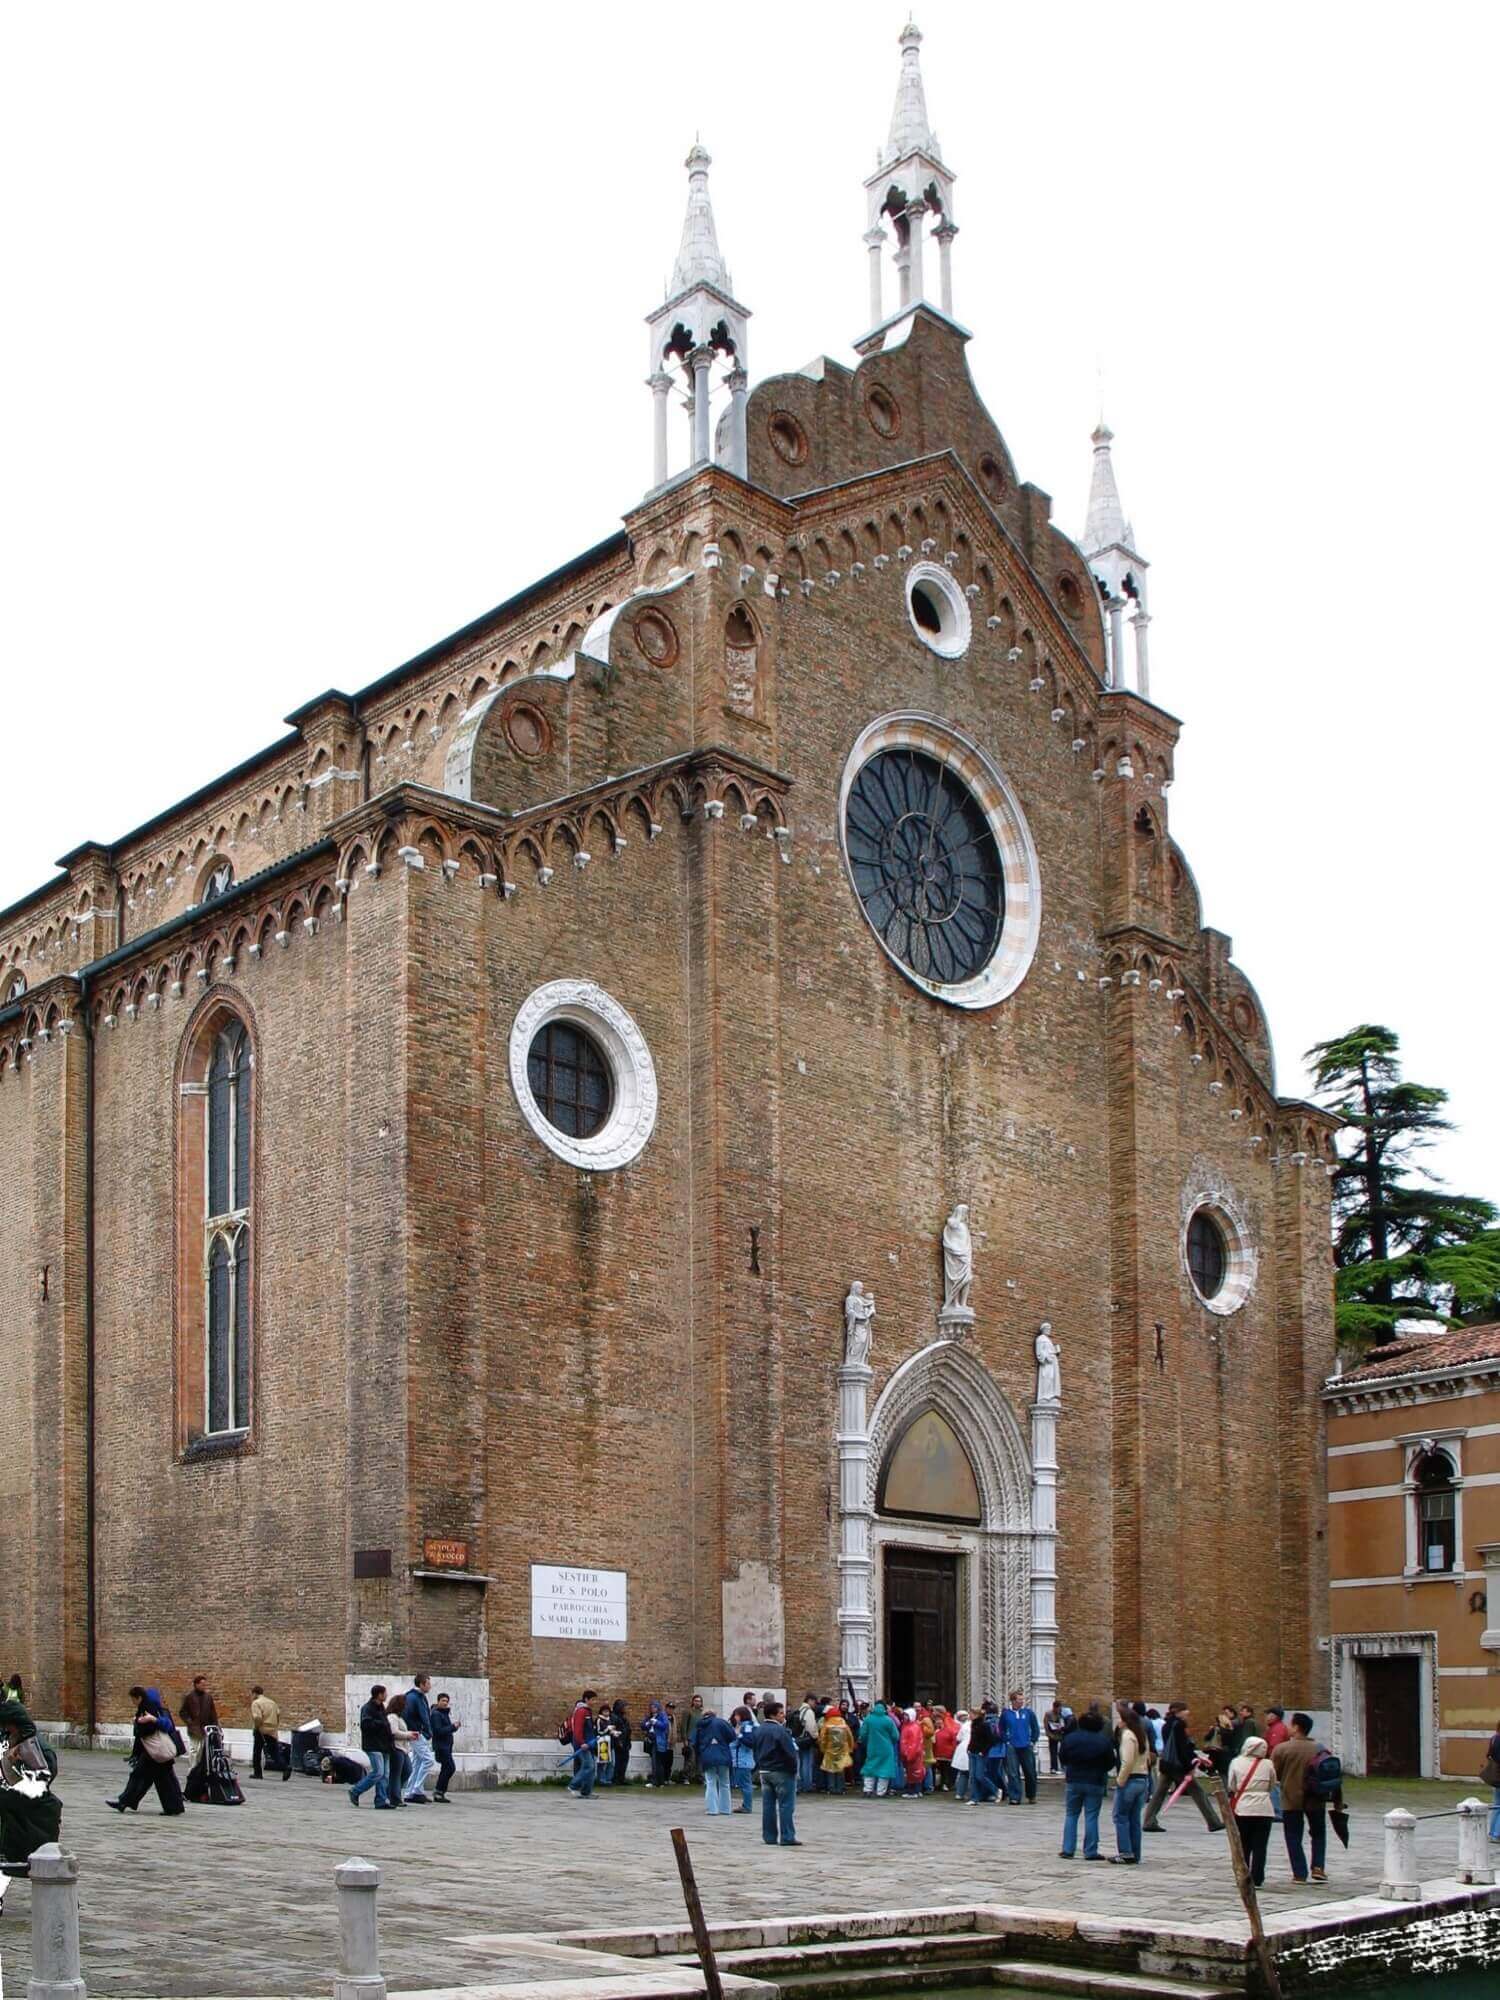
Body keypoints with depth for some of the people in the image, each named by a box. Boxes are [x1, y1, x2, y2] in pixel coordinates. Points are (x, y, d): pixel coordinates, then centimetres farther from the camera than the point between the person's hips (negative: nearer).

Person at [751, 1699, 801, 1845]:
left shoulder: (759, 1730, 7)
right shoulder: (780, 1730, -18)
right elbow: (790, 1752, -19)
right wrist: (794, 1769, -6)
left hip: (764, 1771, 7)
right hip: (781, 1772, -7)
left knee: (768, 1805, 10)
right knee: (786, 1805, -2)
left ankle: (769, 1837, 12)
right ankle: (787, 1837, -3)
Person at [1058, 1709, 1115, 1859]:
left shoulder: (1070, 1738, -4)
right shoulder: (1104, 1741, -9)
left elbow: (1062, 1758, 3)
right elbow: (1111, 1762, -2)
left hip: (1073, 1781, 1)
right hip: (1095, 1783, -1)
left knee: (1071, 1815, 11)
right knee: (1091, 1817, 2)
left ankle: (1067, 1849, 8)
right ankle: (1090, 1851, 2)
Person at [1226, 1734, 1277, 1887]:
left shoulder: (1236, 1762, -4)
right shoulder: (1268, 1765, -3)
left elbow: (1231, 1787, -2)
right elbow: (1272, 1786, 5)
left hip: (1242, 1810, 0)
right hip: (1264, 1810, 0)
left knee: (1243, 1846, 11)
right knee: (1260, 1847, 5)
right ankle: (1256, 1879, 2)